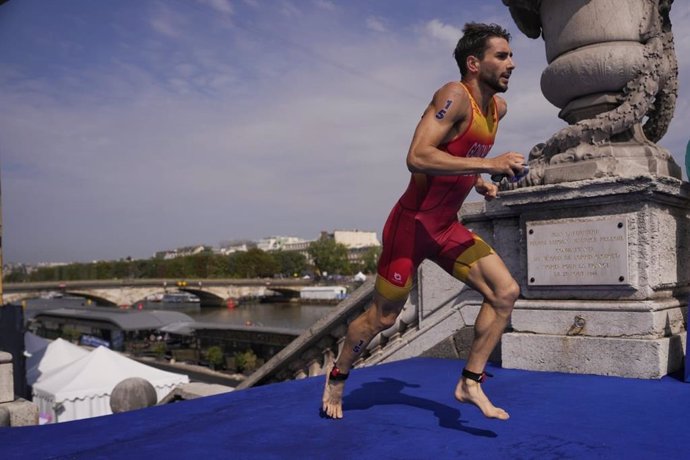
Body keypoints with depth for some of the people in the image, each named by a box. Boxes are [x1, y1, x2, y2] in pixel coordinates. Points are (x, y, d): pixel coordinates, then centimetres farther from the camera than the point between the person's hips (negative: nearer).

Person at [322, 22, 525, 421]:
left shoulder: (497, 108, 8)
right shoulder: (455, 96, -19)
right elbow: (417, 157, -32)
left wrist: (477, 181, 10)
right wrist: (487, 164, -33)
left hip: (448, 227, 8)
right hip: (412, 223, -8)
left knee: (507, 292, -4)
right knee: (383, 317, 5)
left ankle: (470, 383, 8)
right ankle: (338, 376, 31)